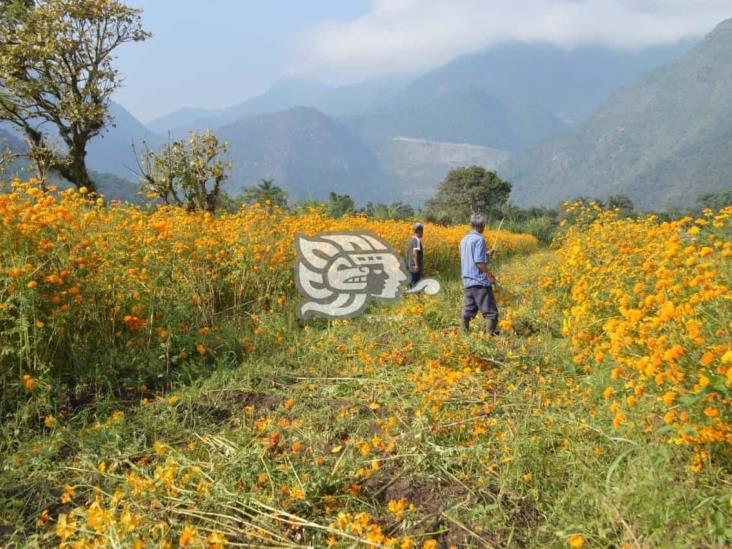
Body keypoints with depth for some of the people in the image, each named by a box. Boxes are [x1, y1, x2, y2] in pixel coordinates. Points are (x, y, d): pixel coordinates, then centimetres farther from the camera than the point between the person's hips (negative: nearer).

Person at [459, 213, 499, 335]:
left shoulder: (464, 240, 13)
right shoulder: (479, 239, -11)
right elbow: (479, 262, -18)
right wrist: (490, 276, -12)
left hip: (467, 280, 8)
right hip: (480, 281, -8)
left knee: (468, 310, 11)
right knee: (490, 311, -4)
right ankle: (490, 334, -8)